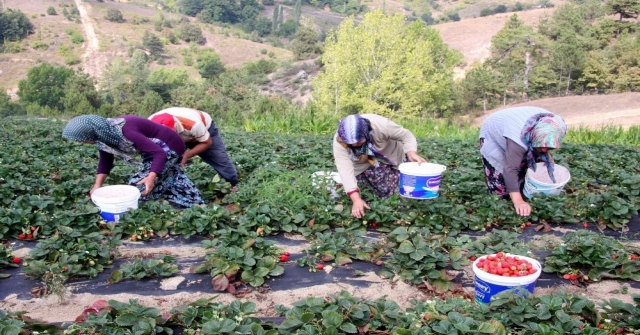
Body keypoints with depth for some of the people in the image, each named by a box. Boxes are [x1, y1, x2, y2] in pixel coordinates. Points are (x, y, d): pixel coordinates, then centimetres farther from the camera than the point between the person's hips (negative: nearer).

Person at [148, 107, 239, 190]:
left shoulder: (193, 124, -46)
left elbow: (207, 142, -26)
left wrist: (186, 156, -34)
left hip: (205, 128, -3)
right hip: (180, 135, 4)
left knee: (219, 159, -3)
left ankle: (234, 184, 17)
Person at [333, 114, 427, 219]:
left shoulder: (380, 125, -37)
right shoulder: (339, 141, -34)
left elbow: (406, 136, -23)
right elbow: (345, 170, -40)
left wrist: (412, 153, -43)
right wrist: (356, 199, -49)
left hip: (389, 154, 0)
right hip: (362, 165, 0)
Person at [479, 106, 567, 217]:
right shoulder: (519, 139, -48)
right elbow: (510, 169, -49)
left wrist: (546, 156, -14)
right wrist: (518, 202, -54)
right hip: (492, 135, -6)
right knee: (500, 175, -14)